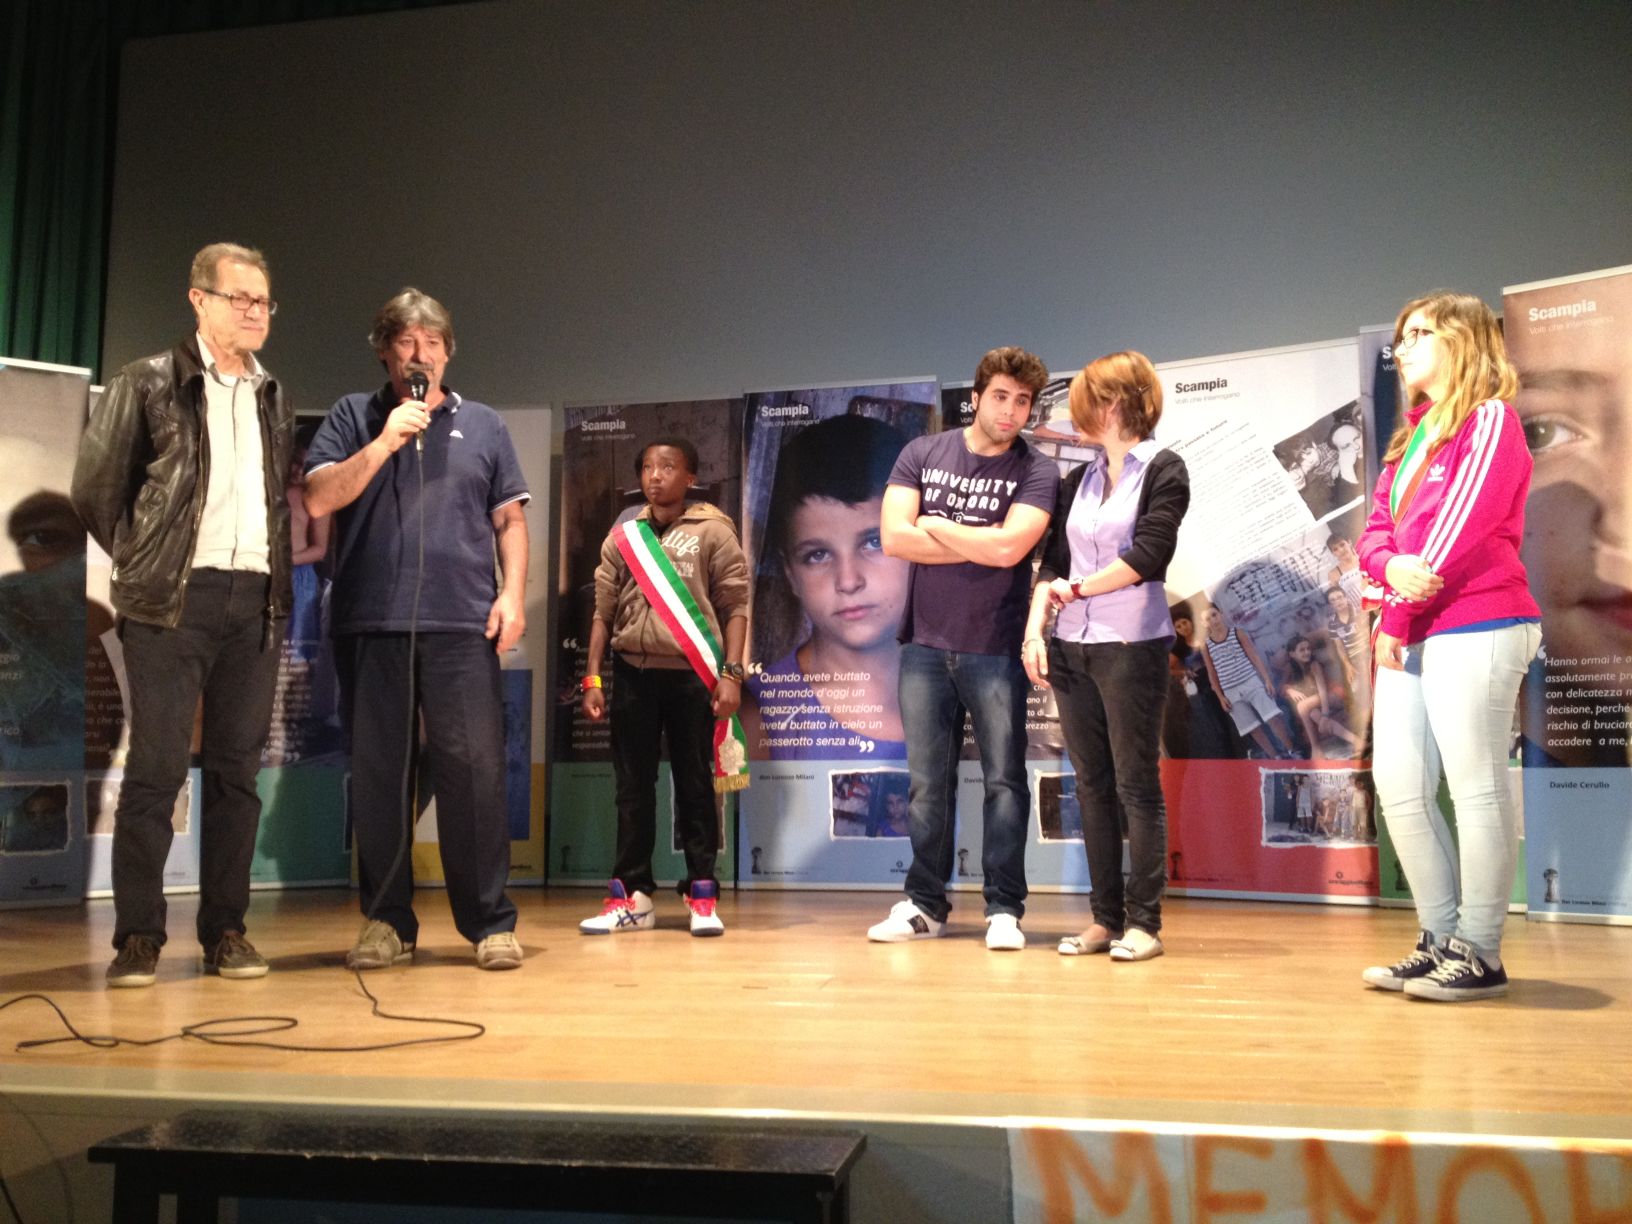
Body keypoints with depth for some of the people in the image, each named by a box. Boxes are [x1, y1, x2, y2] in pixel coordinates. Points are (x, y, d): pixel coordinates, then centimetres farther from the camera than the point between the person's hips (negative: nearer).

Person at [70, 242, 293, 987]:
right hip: (173, 600, -4)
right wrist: (144, 561, 7)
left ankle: (225, 930, 11)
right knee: (156, 767, -3)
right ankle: (138, 937, 5)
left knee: (237, 767, 5)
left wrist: (279, 572, 7)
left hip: (257, 598, 4)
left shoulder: (272, 397, 15)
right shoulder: (149, 382, 2)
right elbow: (95, 488, 4)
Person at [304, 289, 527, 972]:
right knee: (377, 775, 5)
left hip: (462, 625, 0)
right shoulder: (353, 417, 14)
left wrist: (512, 593, 0)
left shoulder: (481, 424, 17)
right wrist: (385, 441, -7)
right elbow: (318, 500, 1)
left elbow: (510, 519, 14)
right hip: (370, 624, 1)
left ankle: (490, 923, 3)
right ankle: (386, 922, 16)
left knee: (475, 769, -5)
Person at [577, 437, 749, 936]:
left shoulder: (713, 532, 2)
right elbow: (603, 611, 12)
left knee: (694, 785, 2)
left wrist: (731, 674, -9)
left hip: (690, 674, -3)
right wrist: (592, 678, 6)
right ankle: (632, 895, 13)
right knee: (633, 786, 6)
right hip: (632, 672, 3)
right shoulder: (622, 536, 12)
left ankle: (702, 895, 9)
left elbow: (734, 608, -1)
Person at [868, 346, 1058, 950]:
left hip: (995, 650, -2)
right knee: (927, 782, 8)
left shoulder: (1037, 472, -2)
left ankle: (1004, 909, 10)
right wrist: (980, 546, -8)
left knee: (1005, 779, 2)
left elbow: (1009, 547, -19)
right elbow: (894, 537, -6)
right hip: (926, 644, 2)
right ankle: (924, 903, 18)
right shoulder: (922, 453, 6)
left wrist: (933, 525, -6)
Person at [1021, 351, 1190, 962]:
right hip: (1071, 647, 6)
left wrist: (1077, 588, -5)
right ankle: (1104, 917, 13)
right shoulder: (1078, 481, 15)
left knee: (1136, 783, -2)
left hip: (1132, 646, -6)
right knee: (1092, 786, 7)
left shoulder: (1163, 469, 0)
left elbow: (1148, 555, -12)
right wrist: (1034, 629, -2)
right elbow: (1052, 563, 10)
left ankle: (1143, 922, 4)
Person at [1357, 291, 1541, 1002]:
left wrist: (1396, 618, -11)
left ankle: (1480, 955, 2)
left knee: (1475, 787, -5)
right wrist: (1390, 567, -11)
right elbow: (1375, 531, 13)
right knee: (1399, 784, 5)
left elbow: (1459, 528, -12)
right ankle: (1441, 939, 14)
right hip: (1411, 634, 8)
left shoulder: (1489, 421, -2)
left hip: (1474, 628, -8)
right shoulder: (1412, 436, 22)